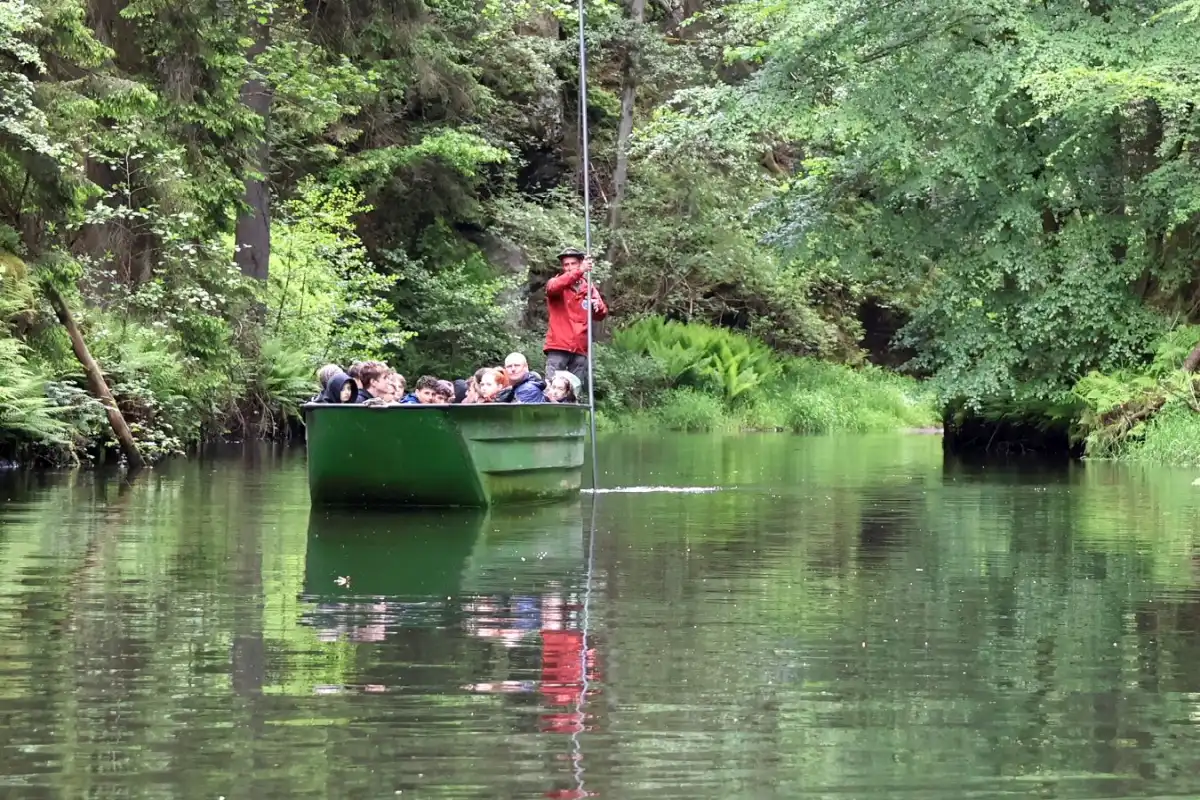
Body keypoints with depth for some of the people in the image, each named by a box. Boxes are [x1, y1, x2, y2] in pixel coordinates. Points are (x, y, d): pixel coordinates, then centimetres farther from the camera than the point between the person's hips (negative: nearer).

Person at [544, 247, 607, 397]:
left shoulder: (588, 287, 15)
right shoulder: (556, 282, 6)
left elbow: (601, 315, 7)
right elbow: (553, 287, -20)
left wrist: (598, 306, -18)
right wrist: (579, 272, -31)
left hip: (580, 349, 3)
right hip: (558, 347, -3)